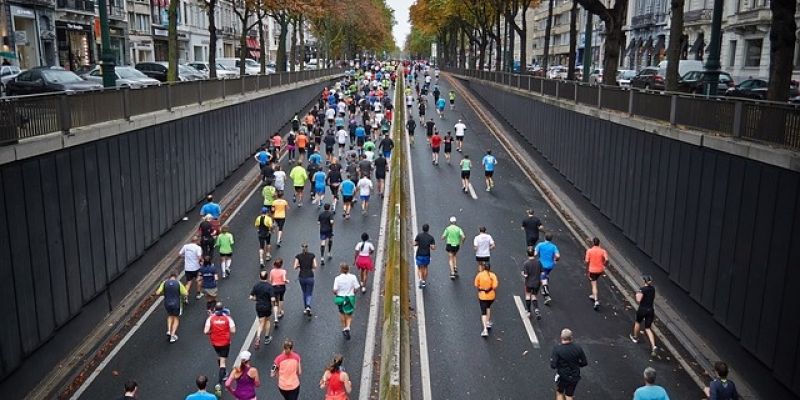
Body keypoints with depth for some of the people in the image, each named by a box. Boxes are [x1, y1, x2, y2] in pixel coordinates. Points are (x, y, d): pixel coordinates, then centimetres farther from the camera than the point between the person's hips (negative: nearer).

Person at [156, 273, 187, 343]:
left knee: (170, 316, 30)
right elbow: (186, 294, -8)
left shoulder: (164, 283, -3)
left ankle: (169, 331, 15)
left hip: (167, 303, 2)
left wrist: (164, 293, 12)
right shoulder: (179, 283, -8)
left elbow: (157, 293, -8)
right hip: (176, 304, -2)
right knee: (176, 318, 19)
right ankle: (173, 335, 13)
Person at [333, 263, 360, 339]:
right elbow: (356, 288, -10)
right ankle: (347, 327, -6)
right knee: (349, 314, 16)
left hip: (340, 298, 0)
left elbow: (335, 291, -14)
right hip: (350, 298, 0)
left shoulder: (337, 278, -14)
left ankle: (344, 328, 34)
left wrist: (336, 293, 8)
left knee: (342, 313, 25)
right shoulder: (353, 277, -12)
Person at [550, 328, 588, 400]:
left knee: (559, 393, 22)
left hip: (562, 376, -2)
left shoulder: (557, 349, -21)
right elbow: (584, 363, -4)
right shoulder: (578, 348, -12)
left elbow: (553, 365, -23)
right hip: (574, 377, 2)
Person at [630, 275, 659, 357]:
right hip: (651, 310, 5)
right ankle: (654, 346, -11)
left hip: (642, 310, -5)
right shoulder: (653, 289, 5)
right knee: (648, 329, 6)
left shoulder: (642, 289, -16)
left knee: (638, 322, 25)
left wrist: (637, 295, -4)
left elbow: (638, 300, -21)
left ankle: (635, 337, 47)